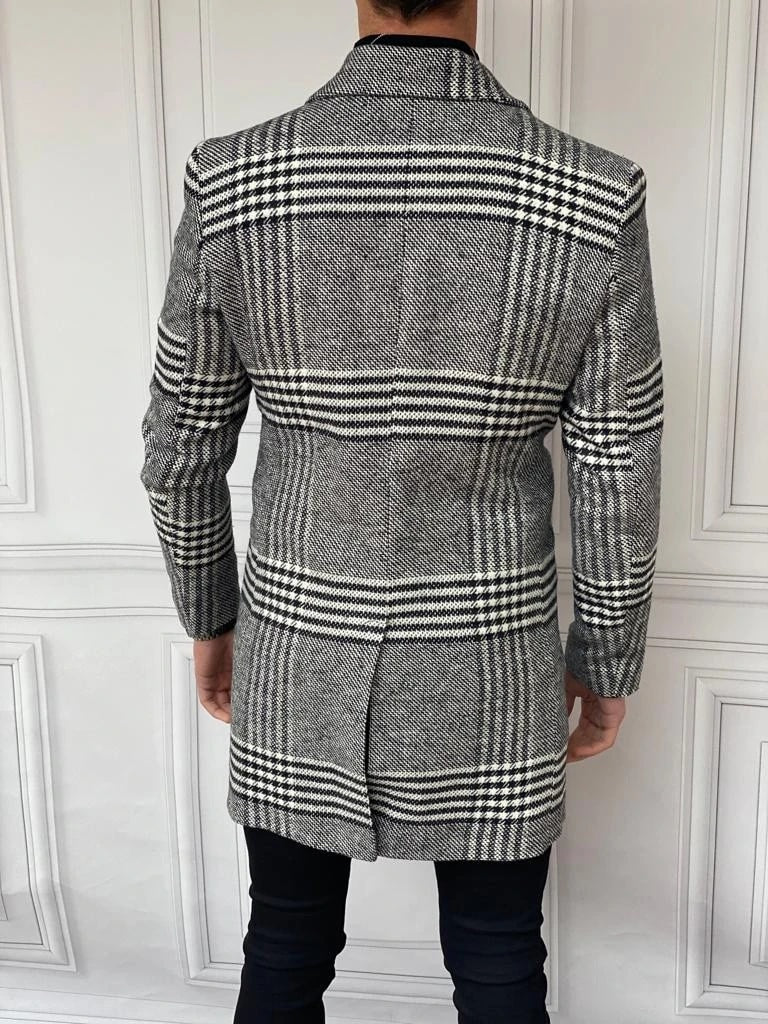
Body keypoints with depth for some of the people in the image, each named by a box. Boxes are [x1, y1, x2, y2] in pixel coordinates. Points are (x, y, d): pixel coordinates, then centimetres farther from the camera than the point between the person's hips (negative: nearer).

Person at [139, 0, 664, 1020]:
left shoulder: (231, 186, -14)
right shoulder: (594, 200, -17)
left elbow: (180, 453, -5)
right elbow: (620, 486, -10)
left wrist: (207, 616, 13)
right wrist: (608, 662, 7)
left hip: (300, 655, 1)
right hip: (487, 670, 0)